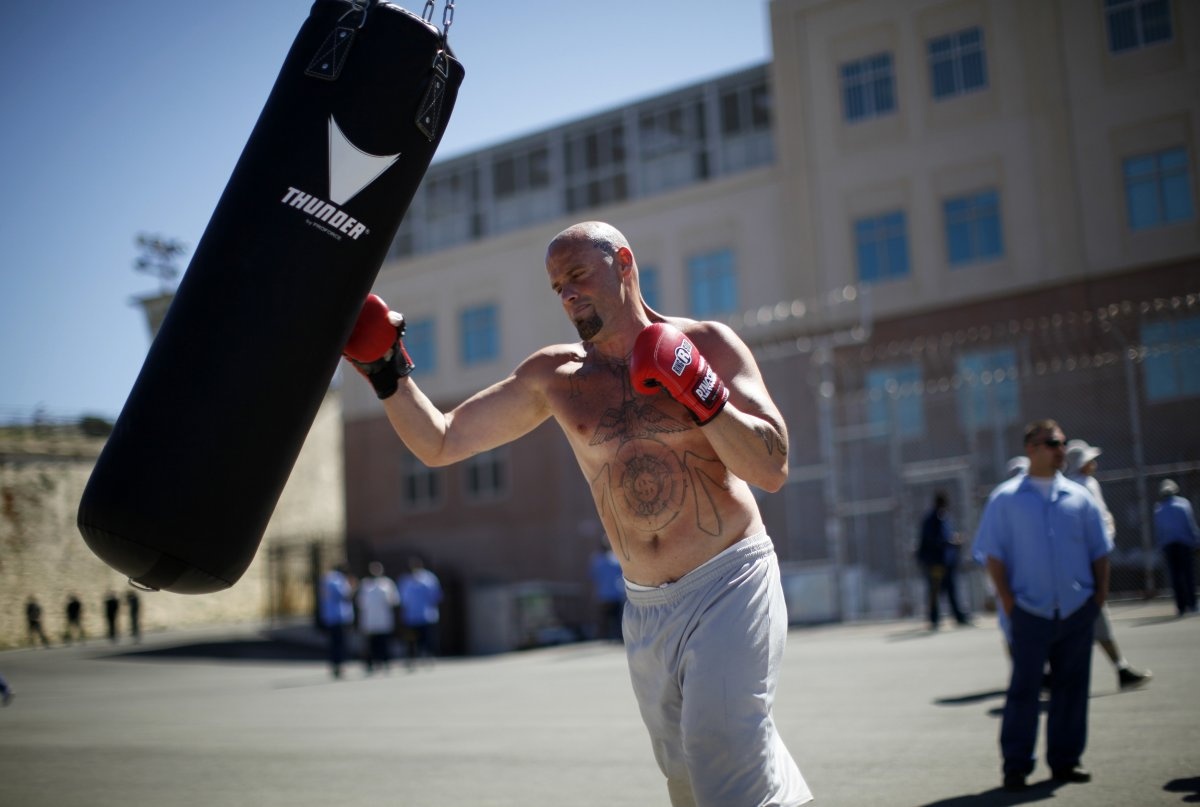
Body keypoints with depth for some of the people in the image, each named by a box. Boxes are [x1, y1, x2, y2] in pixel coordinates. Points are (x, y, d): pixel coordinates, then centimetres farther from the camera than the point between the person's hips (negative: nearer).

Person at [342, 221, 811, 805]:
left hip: (729, 584, -4)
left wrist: (699, 392, -22)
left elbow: (773, 470, -10)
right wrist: (388, 375, -8)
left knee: (723, 754, -19)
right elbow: (439, 444, 7)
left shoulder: (707, 344, -4)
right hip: (645, 608, 5)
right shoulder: (554, 377, 5)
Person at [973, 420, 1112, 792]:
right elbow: (994, 555, -2)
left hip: (1077, 611, 3)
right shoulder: (1005, 499, 0)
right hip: (1031, 612, -3)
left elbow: (1099, 551, 12)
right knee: (1024, 688, -2)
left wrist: (1100, 594, 3)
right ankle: (1016, 765, 7)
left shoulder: (1079, 497, 9)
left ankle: (1064, 761, 20)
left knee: (1072, 687, 8)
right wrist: (1007, 602, -8)